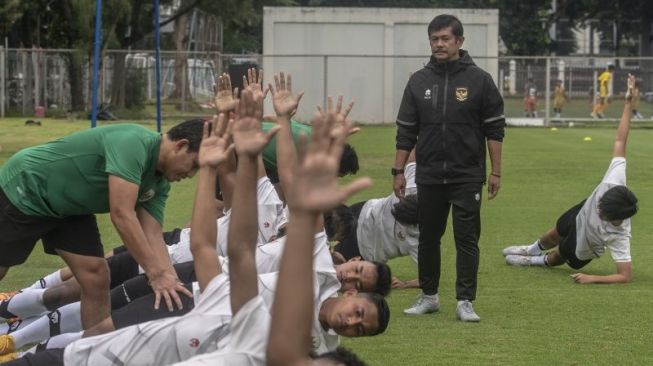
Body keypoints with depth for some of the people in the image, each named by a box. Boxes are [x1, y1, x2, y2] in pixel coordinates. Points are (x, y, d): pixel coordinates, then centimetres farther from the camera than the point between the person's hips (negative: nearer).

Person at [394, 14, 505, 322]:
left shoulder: (479, 80, -2)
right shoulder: (419, 82, 6)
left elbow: (494, 129, 0)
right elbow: (406, 131, 9)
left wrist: (496, 172, -4)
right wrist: (398, 171, 6)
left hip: (467, 176, -3)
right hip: (429, 177, 3)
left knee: (467, 239, -3)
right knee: (428, 238, 10)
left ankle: (465, 302, 1)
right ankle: (429, 296, 23)